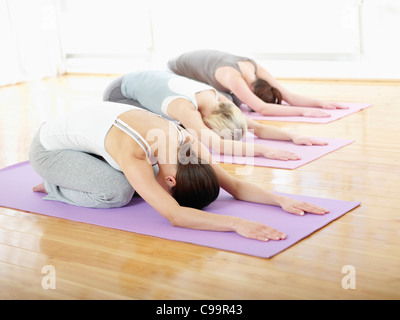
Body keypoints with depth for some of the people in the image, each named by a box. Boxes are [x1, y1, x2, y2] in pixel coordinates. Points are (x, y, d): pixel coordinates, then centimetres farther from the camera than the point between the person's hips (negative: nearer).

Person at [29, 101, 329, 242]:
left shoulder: (186, 140, -20)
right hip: (49, 147, -7)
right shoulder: (133, 153, -41)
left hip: (85, 136, 7)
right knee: (119, 192, -26)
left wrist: (282, 200, -30)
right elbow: (174, 216, -49)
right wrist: (237, 223, -58)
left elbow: (235, 185, -17)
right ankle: (54, 187, 1)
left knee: (142, 185, -4)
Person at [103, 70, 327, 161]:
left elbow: (258, 128, -16)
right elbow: (217, 145, -55)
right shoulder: (185, 108, -43)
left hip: (149, 79, 7)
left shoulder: (218, 99, -21)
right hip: (120, 93, -7)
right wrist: (264, 150, -61)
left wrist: (293, 136, -30)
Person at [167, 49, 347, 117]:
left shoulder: (257, 70, -23)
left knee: (232, 102, -6)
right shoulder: (231, 76, -45)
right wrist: (303, 112, -57)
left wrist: (321, 103, -33)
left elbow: (290, 97, -21)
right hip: (176, 73, -6)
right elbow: (261, 108, -54)